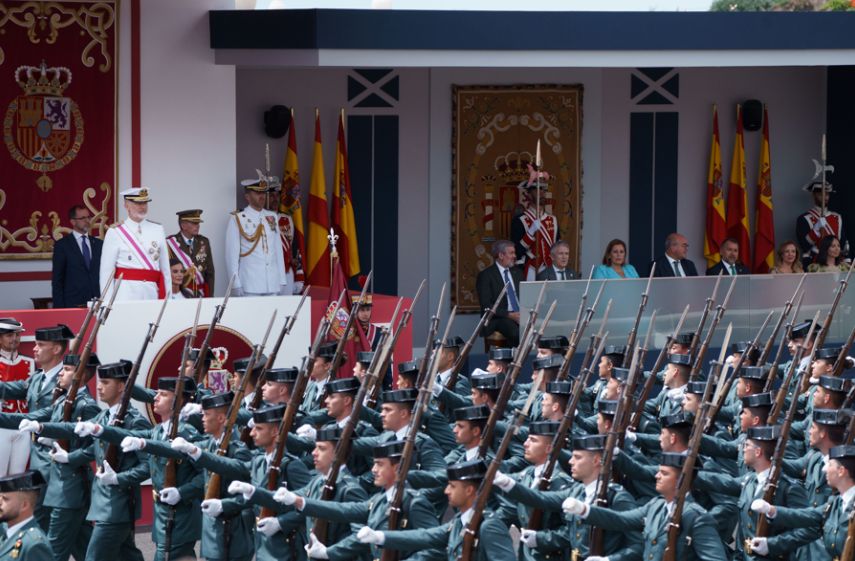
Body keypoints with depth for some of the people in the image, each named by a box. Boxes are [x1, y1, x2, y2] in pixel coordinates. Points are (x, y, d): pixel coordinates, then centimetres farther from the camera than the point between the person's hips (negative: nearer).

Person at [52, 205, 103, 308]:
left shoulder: (99, 244, 15)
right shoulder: (62, 245, 3)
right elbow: (57, 279, 2)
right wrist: (59, 306, -6)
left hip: (97, 303, 3)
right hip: (73, 303, -3)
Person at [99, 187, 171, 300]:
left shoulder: (157, 230, 12)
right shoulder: (115, 232, 2)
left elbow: (165, 267, 14)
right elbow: (106, 270, 0)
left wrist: (167, 298, 9)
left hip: (152, 293, 3)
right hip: (127, 293, -3)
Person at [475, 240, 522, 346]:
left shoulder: (517, 273, 20)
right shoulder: (485, 275, 0)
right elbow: (486, 306, -7)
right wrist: (510, 315, -16)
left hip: (521, 315, 5)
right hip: (499, 318, -5)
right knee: (516, 333, -38)